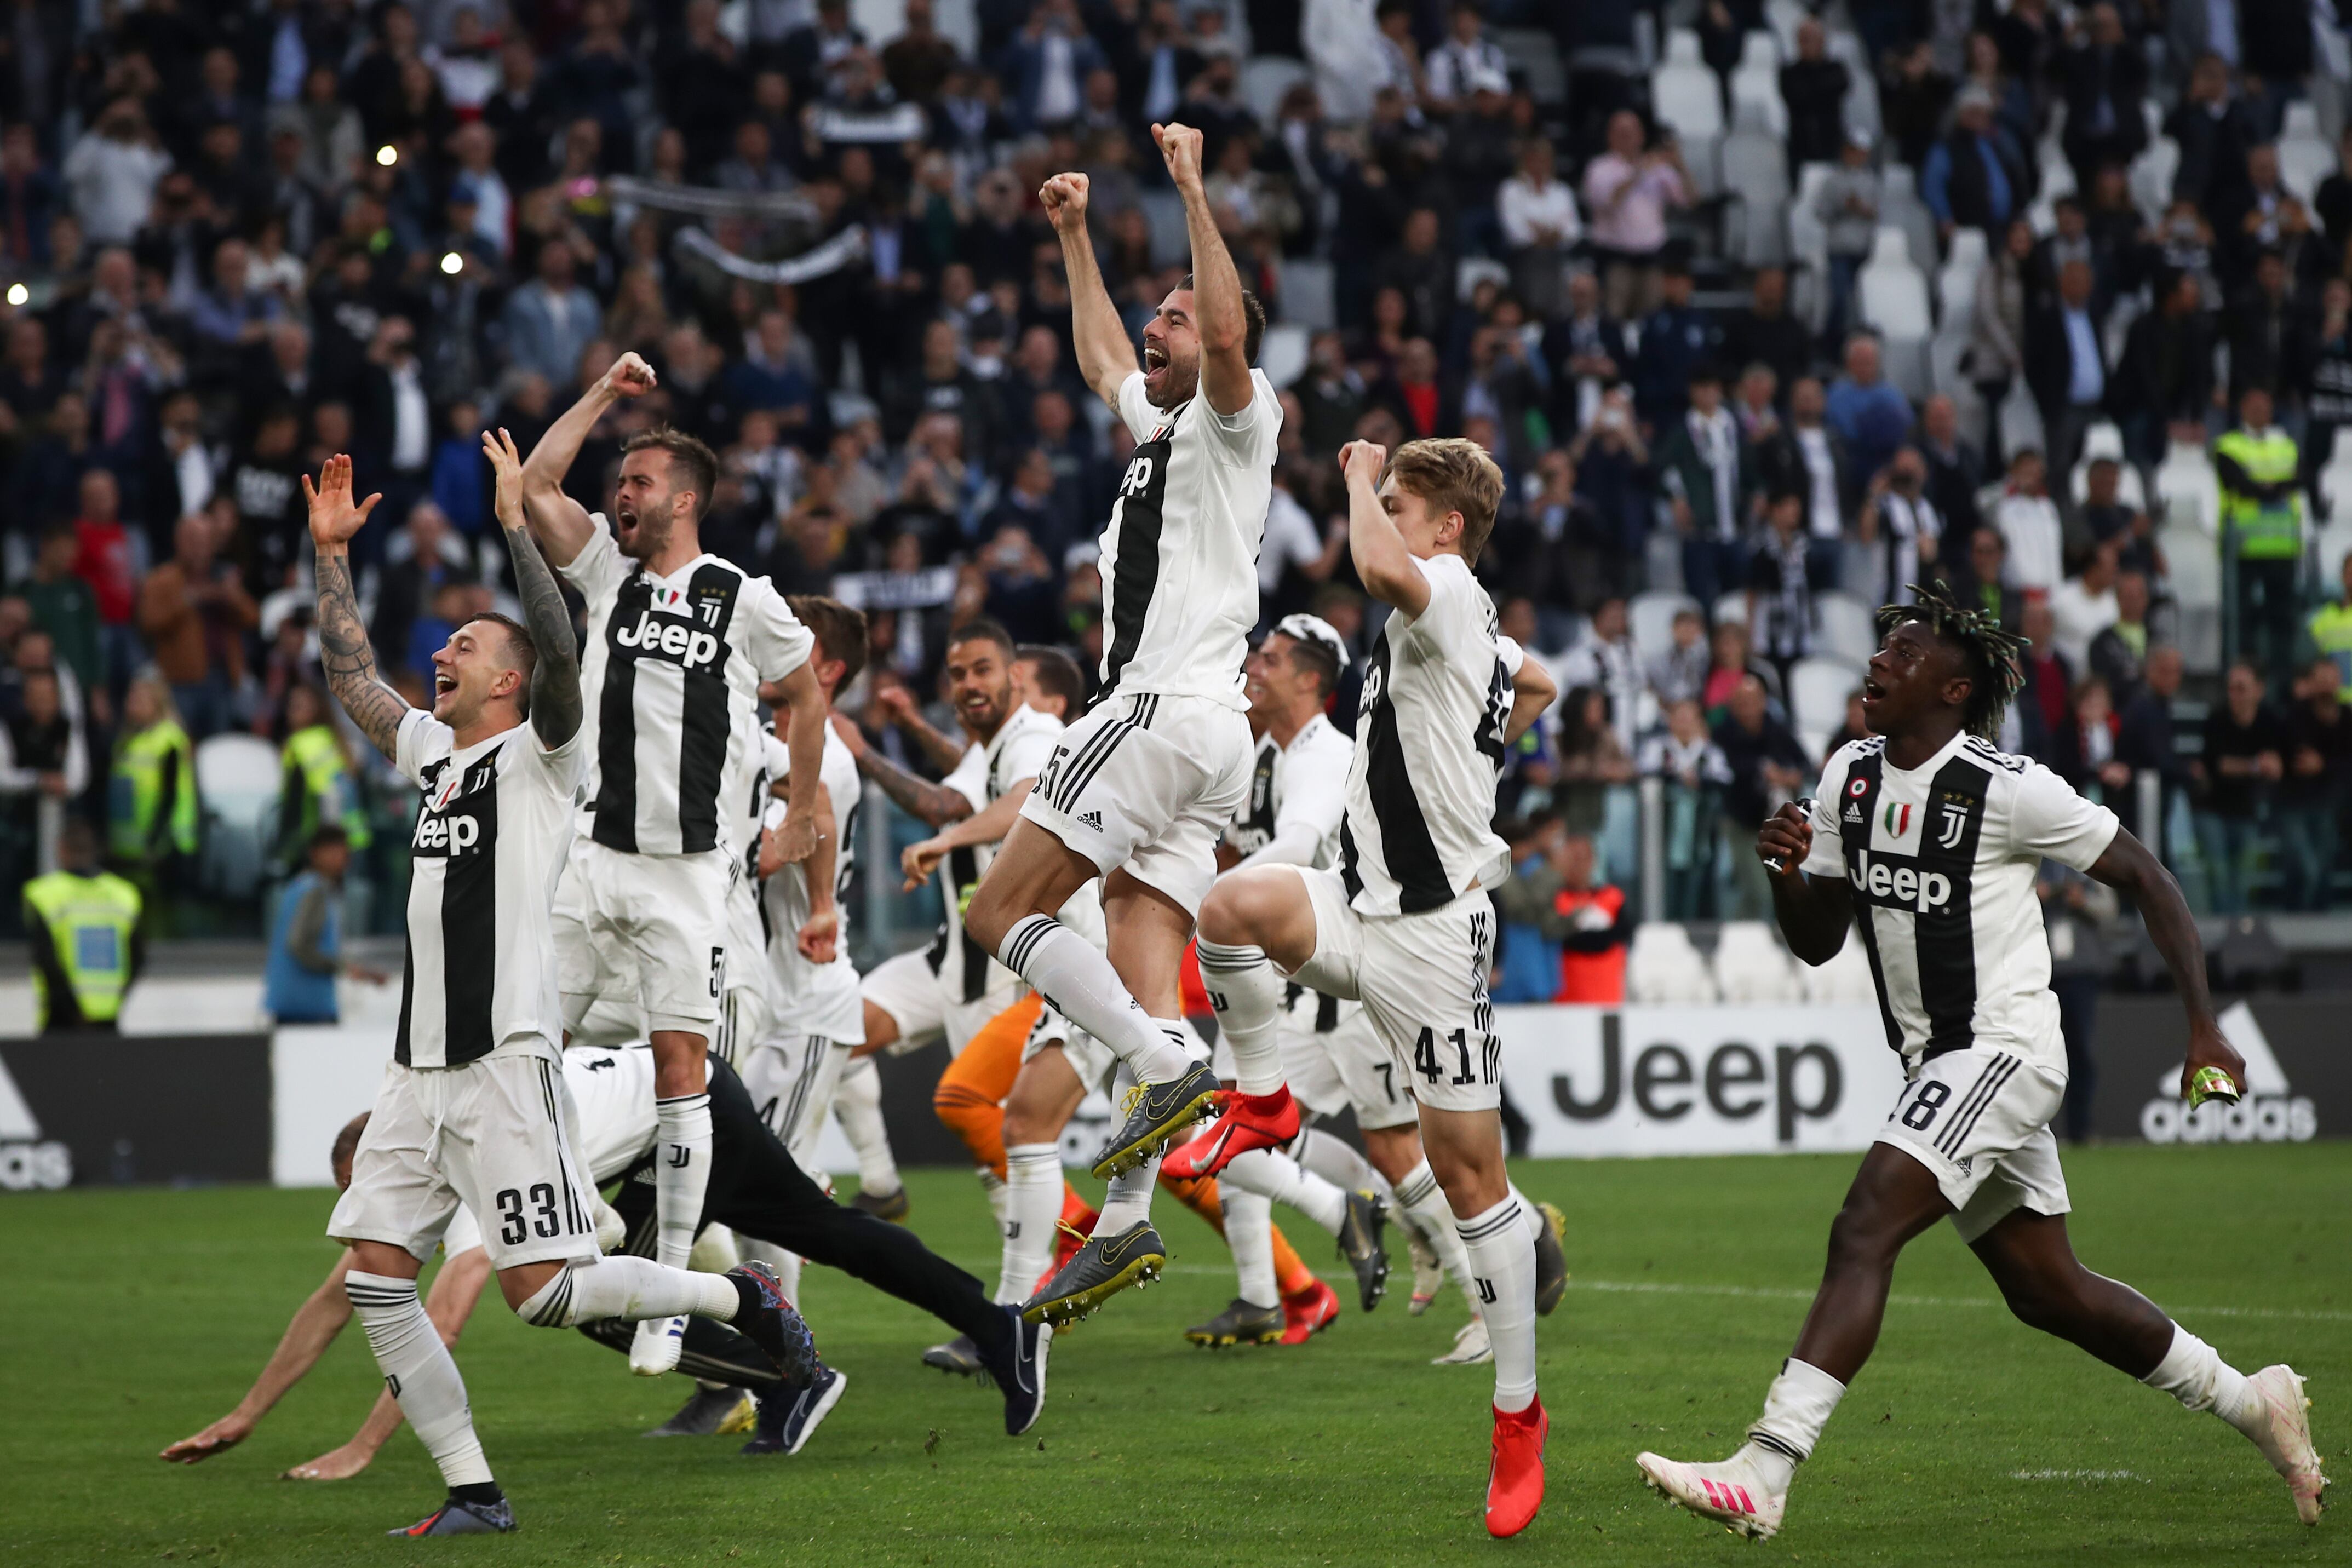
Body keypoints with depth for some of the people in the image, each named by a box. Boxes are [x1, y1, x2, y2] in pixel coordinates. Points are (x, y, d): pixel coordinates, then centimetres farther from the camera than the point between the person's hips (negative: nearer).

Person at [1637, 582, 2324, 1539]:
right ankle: (2248, 1400, 33)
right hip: (1936, 1062, 8)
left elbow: (2146, 879, -6)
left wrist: (2202, 1027, -9)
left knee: (1864, 1231, -22)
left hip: (2004, 1048, -8)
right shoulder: (1849, 779, 7)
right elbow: (1818, 943, 13)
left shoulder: (2007, 790, -14)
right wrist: (1786, 871, -9)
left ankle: (1763, 1476, -30)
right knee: (2047, 1292, 15)